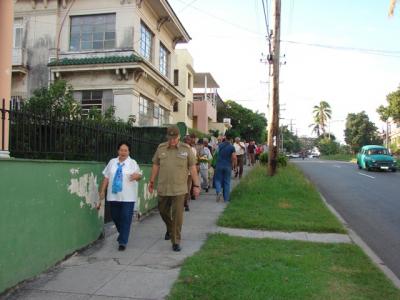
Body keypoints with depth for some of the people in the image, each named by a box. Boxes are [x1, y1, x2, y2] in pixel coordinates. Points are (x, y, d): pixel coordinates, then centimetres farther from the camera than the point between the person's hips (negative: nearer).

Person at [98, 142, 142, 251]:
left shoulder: (132, 163, 0)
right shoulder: (112, 162, 9)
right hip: (113, 196, 4)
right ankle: (122, 234, 40)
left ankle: (123, 242, 5)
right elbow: (106, 178, 10)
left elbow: (139, 175, -9)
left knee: (126, 219, -4)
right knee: (115, 217, 15)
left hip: (128, 197, -4)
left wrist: (137, 176, -32)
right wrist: (102, 190, 6)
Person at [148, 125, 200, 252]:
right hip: (163, 188, 3)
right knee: (163, 211, 18)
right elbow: (156, 165, 11)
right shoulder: (161, 148, 3)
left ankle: (176, 241, 10)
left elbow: (192, 167, 0)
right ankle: (169, 229, 46)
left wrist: (196, 185, -2)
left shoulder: (186, 149, -3)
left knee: (177, 216, -2)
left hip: (179, 189, -3)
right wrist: (151, 182, 13)